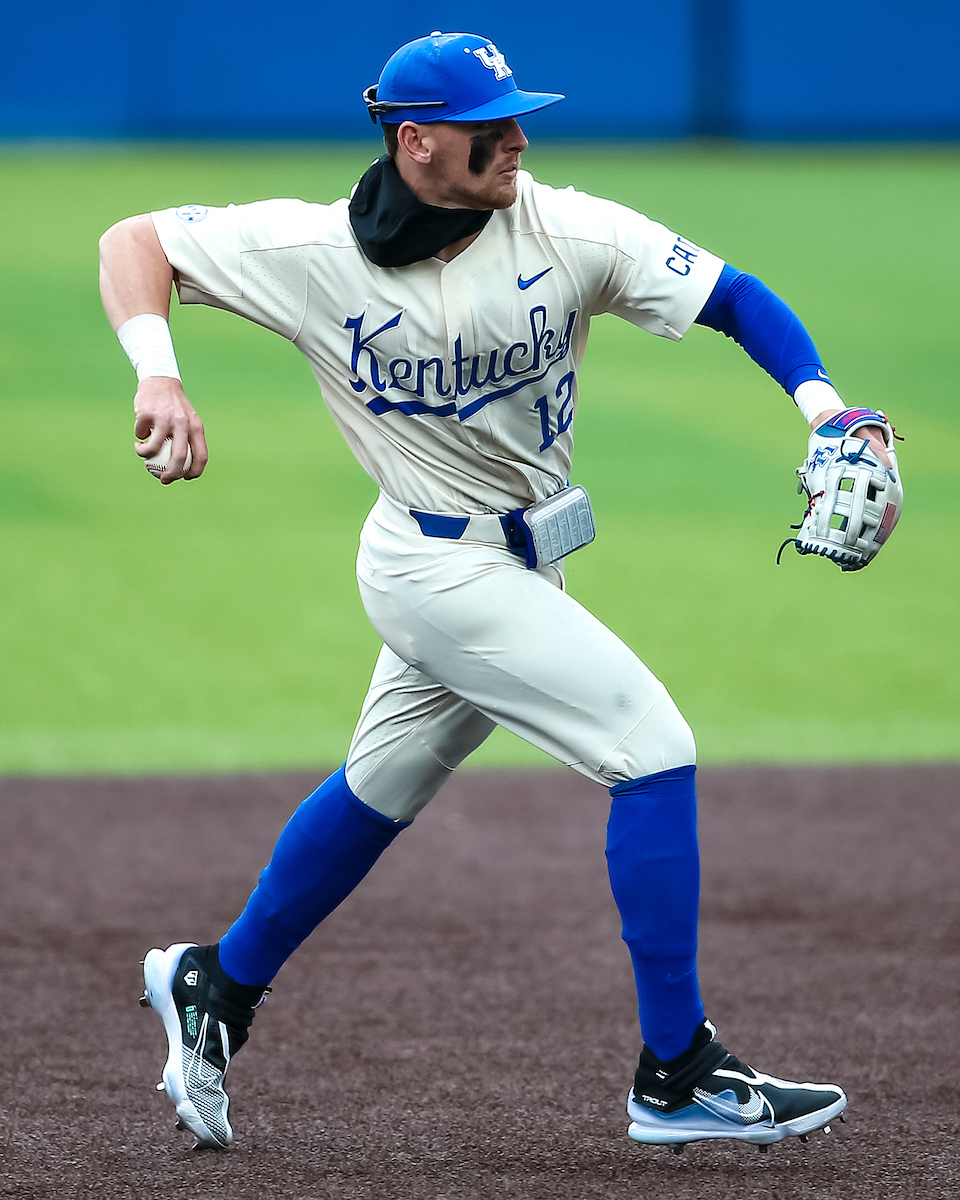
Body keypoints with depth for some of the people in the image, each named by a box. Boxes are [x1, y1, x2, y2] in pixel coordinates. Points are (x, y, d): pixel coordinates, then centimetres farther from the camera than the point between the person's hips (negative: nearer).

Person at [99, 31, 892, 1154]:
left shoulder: (564, 231, -11)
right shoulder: (313, 251, -17)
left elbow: (733, 298, -12)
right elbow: (135, 242, -9)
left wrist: (828, 405, -28)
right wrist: (158, 374, -26)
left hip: (519, 558, 5)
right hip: (440, 567, -5)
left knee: (380, 789, 21)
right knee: (653, 745, -13)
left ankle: (215, 984, 43)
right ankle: (676, 1078, -5)